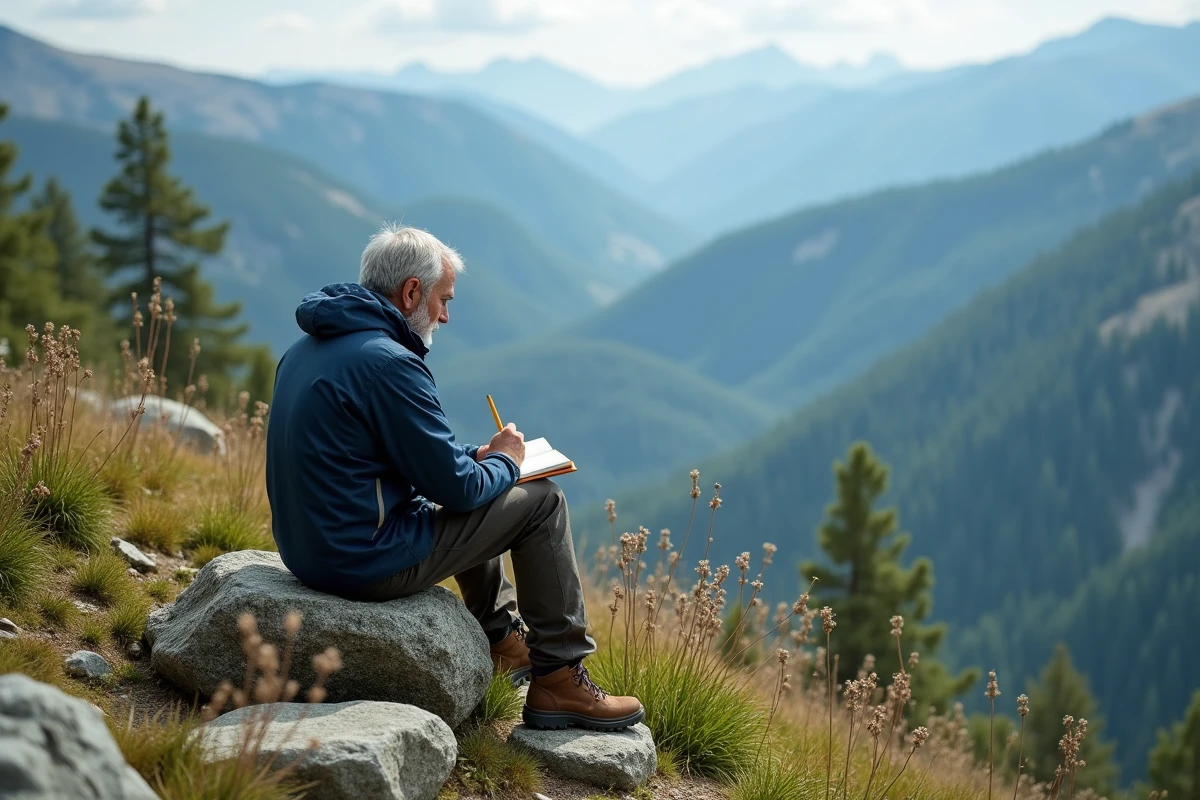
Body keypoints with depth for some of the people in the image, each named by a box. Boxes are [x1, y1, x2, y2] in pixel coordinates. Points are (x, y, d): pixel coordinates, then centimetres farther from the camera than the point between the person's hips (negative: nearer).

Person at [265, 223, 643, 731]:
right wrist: (504, 462, 4)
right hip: (370, 563, -10)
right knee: (541, 501, 2)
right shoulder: (389, 364, -21)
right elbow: (454, 486, -17)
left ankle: (505, 637, 40)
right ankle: (560, 681, 7)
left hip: (306, 548, 10)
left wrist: (472, 457, 13)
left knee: (473, 499, 30)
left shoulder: (309, 348, 9)